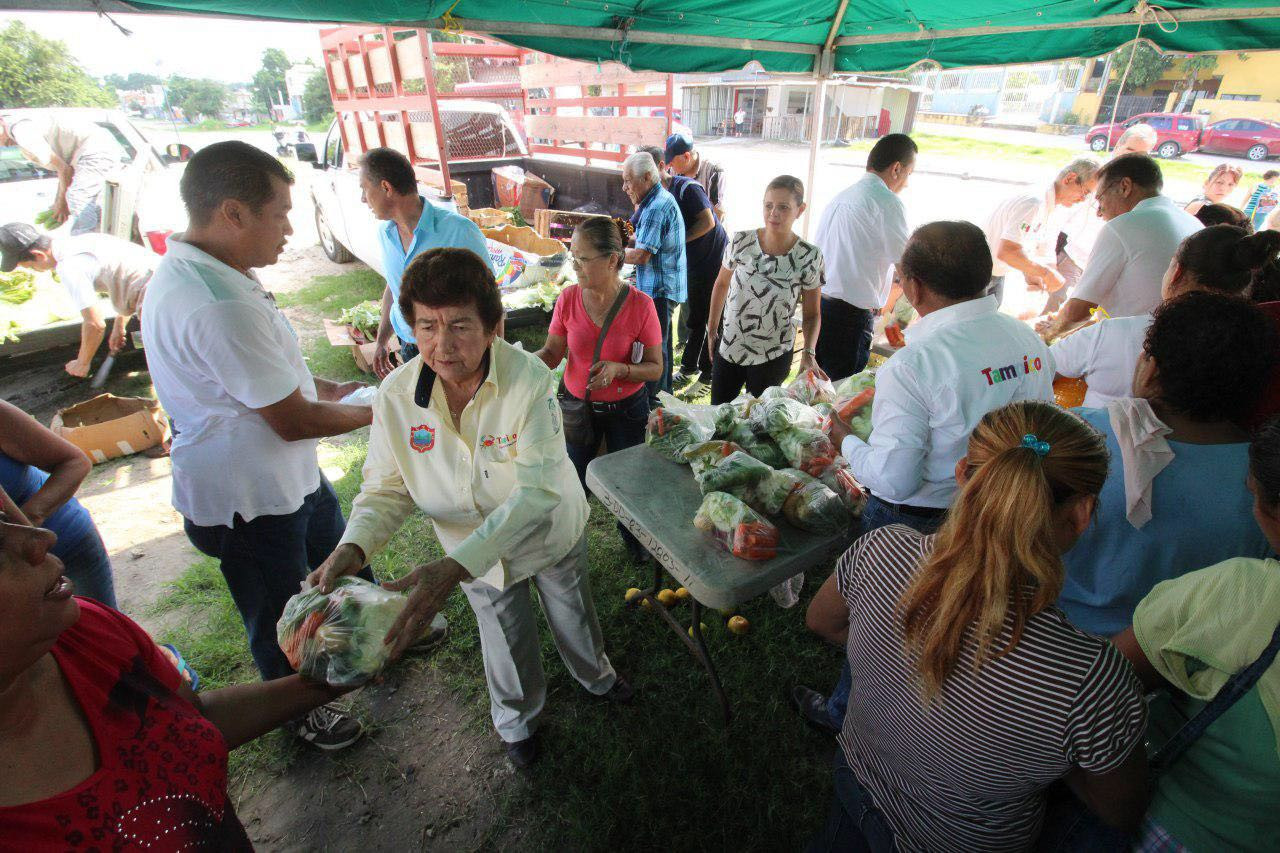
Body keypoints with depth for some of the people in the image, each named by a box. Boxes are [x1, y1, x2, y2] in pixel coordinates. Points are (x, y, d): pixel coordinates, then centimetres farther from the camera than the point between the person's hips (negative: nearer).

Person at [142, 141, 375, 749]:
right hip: (249, 499, -9)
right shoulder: (219, 306, -33)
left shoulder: (191, 270, 2)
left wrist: (330, 387, 5)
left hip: (289, 473, 10)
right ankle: (300, 712, 42)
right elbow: (294, 421, -27)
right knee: (279, 618, 15)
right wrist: (370, 413, -11)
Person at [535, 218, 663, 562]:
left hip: (626, 409, -1)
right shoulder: (568, 298, -12)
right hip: (577, 405, 2)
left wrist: (619, 369, -30)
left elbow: (655, 367, -12)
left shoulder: (640, 305, -19)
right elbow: (552, 352, -4)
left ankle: (632, 535, 48)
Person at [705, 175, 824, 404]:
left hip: (773, 357, -1)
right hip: (728, 348, 2)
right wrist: (712, 329, 9)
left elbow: (812, 314, -4)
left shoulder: (810, 256, -12)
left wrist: (809, 353, -19)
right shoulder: (741, 241, -9)